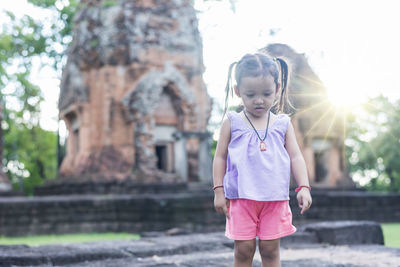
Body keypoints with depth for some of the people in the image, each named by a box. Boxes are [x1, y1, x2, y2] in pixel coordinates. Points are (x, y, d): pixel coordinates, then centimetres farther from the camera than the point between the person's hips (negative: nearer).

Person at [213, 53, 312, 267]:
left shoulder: (283, 124, 6)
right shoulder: (232, 122, 2)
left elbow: (295, 157, 6)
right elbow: (220, 157, 5)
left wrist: (304, 187, -6)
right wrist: (219, 190, 0)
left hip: (275, 199, 1)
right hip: (241, 198, -1)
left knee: (270, 249, 4)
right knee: (243, 249, 0)